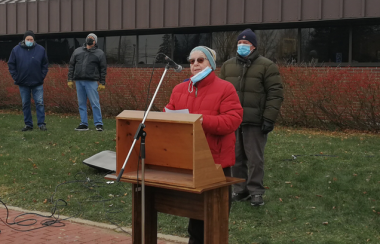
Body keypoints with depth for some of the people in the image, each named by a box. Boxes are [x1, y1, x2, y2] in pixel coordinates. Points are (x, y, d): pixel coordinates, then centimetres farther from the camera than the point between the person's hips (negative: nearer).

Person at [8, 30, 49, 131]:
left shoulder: (40, 49, 0)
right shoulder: (16, 50, 0)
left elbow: (45, 65, 8)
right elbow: (11, 64, 6)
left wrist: (42, 76, -2)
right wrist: (16, 77, -1)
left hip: (37, 83, -1)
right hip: (23, 83, 1)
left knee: (40, 103, -4)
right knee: (25, 104, 7)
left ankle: (41, 124, 0)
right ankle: (28, 124, 15)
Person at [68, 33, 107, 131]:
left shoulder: (99, 53, 6)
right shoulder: (77, 51, 15)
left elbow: (103, 69, 3)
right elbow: (71, 66, 14)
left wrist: (102, 83, -4)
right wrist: (70, 80, 6)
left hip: (91, 82, -4)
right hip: (78, 82, 4)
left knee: (95, 104, -6)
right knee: (81, 104, 6)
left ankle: (98, 124, -1)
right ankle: (84, 124, 12)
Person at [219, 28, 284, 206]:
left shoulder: (266, 66, 0)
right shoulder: (227, 66, 15)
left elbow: (275, 94, -4)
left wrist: (269, 119, -12)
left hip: (254, 122, -4)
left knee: (254, 158, -2)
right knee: (236, 158, 8)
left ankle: (256, 192, 7)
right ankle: (240, 190, 18)